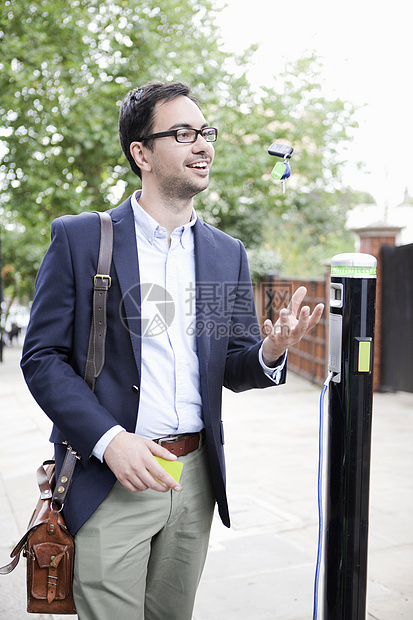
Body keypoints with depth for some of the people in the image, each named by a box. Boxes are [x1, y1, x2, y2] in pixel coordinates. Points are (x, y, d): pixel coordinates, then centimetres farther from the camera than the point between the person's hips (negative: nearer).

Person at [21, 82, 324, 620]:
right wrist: (109, 440, -19)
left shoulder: (228, 254, 7)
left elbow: (232, 369, 9)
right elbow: (42, 357, -7)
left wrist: (270, 352, -14)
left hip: (196, 476, 4)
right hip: (109, 478, -4)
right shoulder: (78, 238, -5)